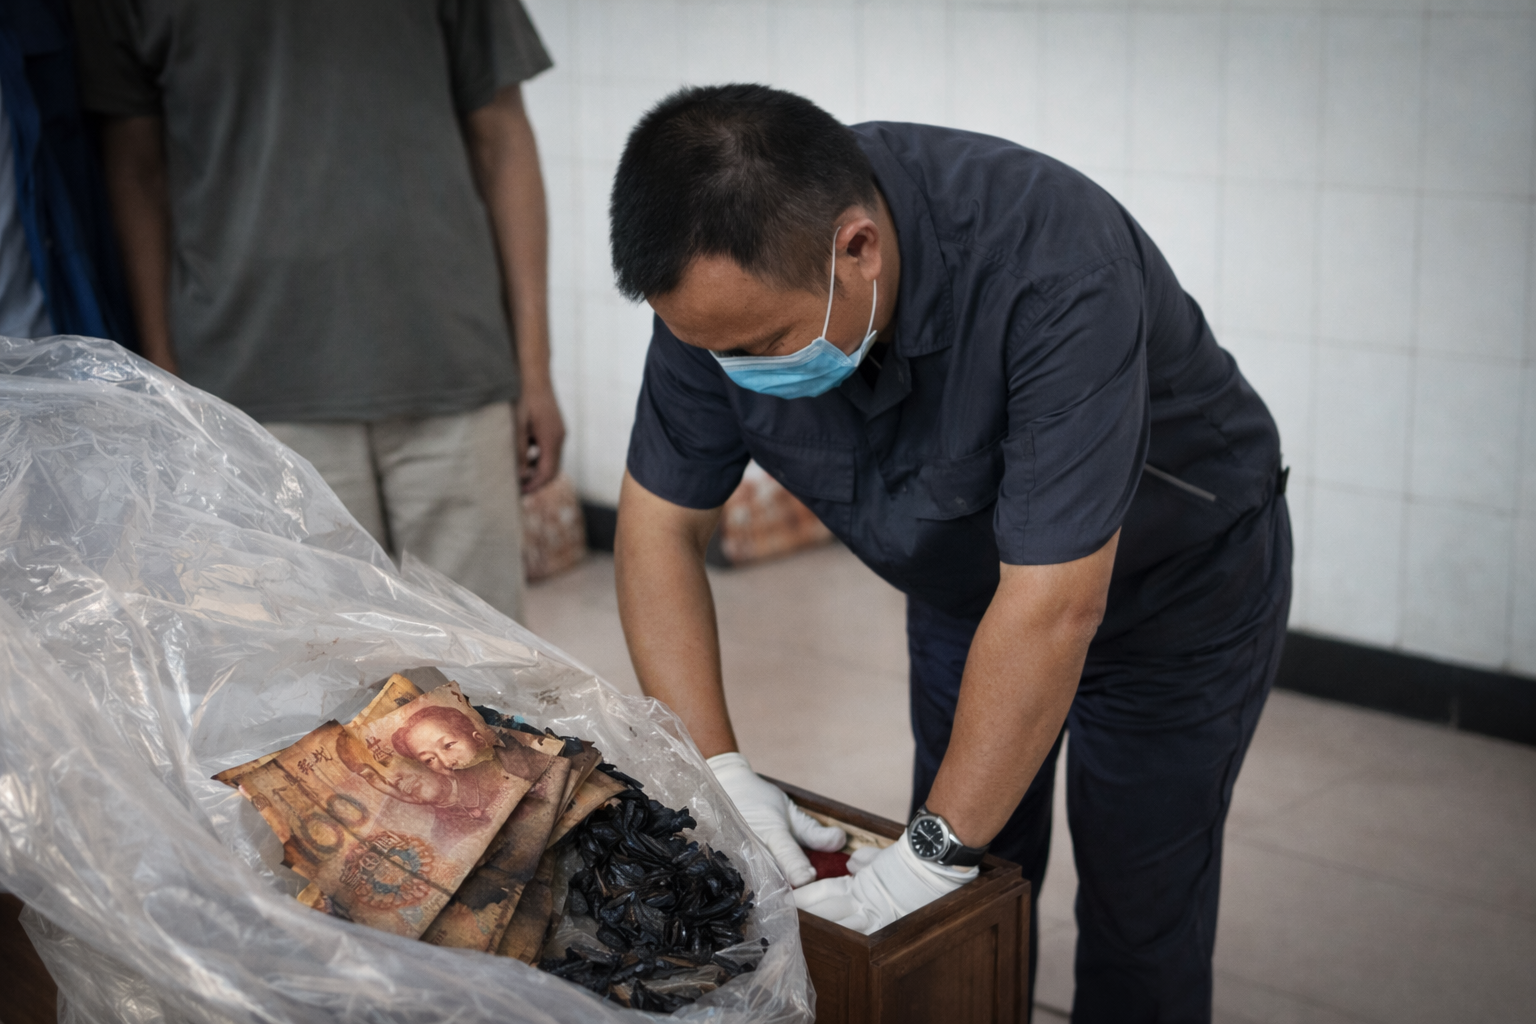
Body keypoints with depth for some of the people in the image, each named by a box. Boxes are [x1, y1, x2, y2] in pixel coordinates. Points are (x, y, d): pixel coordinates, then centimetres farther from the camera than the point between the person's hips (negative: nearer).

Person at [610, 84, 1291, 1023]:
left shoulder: (1054, 269, -40)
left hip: (1177, 583, -4)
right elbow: (662, 523, -15)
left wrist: (935, 853, -32)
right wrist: (717, 770, -23)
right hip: (964, 583, 5)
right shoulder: (729, 278, -24)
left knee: (1138, 912, 1)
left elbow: (1052, 605, -38)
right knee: (969, 897, 10)